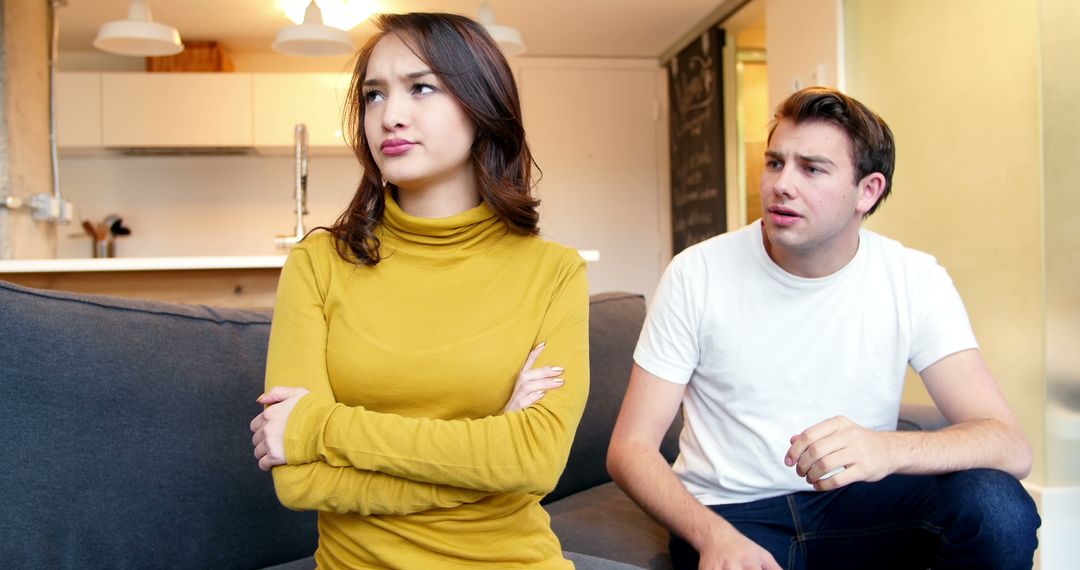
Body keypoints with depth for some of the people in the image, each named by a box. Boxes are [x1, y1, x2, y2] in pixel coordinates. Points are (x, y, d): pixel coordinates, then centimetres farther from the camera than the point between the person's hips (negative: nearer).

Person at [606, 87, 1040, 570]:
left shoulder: (914, 280, -5)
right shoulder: (697, 273, -9)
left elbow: (1011, 447, -14)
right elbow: (629, 448, -8)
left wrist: (888, 449, -35)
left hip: (856, 501, 2)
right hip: (731, 510, -2)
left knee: (997, 504, -23)